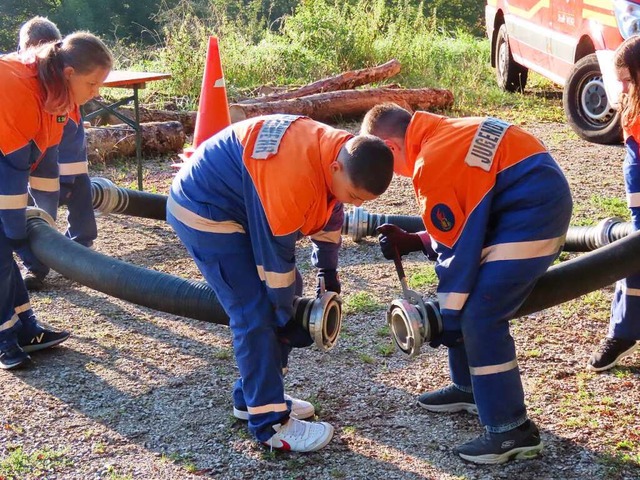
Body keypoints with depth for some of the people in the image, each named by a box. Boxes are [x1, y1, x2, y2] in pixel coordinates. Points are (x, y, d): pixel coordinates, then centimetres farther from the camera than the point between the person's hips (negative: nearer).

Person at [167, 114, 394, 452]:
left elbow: (330, 213, 11)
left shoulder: (339, 150, -9)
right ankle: (270, 422, -3)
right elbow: (275, 253, -27)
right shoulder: (293, 174, -36)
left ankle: (254, 395, 23)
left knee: (287, 294, 10)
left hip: (242, 205, 10)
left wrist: (328, 273, 15)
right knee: (257, 314, -13)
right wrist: (288, 318, -15)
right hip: (203, 211, -10)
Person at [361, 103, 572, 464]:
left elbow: (457, 249, -13)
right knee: (473, 302, 17)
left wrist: (447, 317, -4)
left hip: (532, 216, -10)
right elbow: (466, 220, 19)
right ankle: (470, 388, 32)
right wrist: (412, 241, 13)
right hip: (542, 197, 10)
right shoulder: (445, 134, 13)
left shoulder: (431, 166, -16)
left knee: (480, 318, -9)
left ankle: (512, 431, -2)